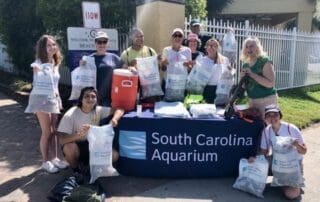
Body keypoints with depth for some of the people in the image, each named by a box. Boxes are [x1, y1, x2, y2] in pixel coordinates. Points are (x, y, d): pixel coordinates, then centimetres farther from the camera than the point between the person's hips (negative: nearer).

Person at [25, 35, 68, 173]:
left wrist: (58, 99, 16)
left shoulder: (56, 63, 9)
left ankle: (54, 158, 22)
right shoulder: (38, 64, -12)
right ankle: (45, 162, 10)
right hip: (42, 100, -6)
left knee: (54, 131, 10)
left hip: (53, 100, 7)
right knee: (46, 132, -3)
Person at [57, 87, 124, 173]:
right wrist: (79, 135, -45)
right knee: (70, 148, -39)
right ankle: (75, 170, -5)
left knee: (114, 155, -18)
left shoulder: (98, 110, -9)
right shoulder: (70, 115, -20)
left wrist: (114, 119, -32)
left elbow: (119, 110, -9)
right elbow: (62, 140, -26)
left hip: (92, 145, 3)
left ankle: (89, 165, 10)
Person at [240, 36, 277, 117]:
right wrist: (242, 78, -7)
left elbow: (271, 84, -22)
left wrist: (252, 74, -23)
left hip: (266, 100, -7)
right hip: (251, 100, 7)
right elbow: (243, 86, 14)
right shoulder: (245, 64, 7)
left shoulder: (265, 61, -12)